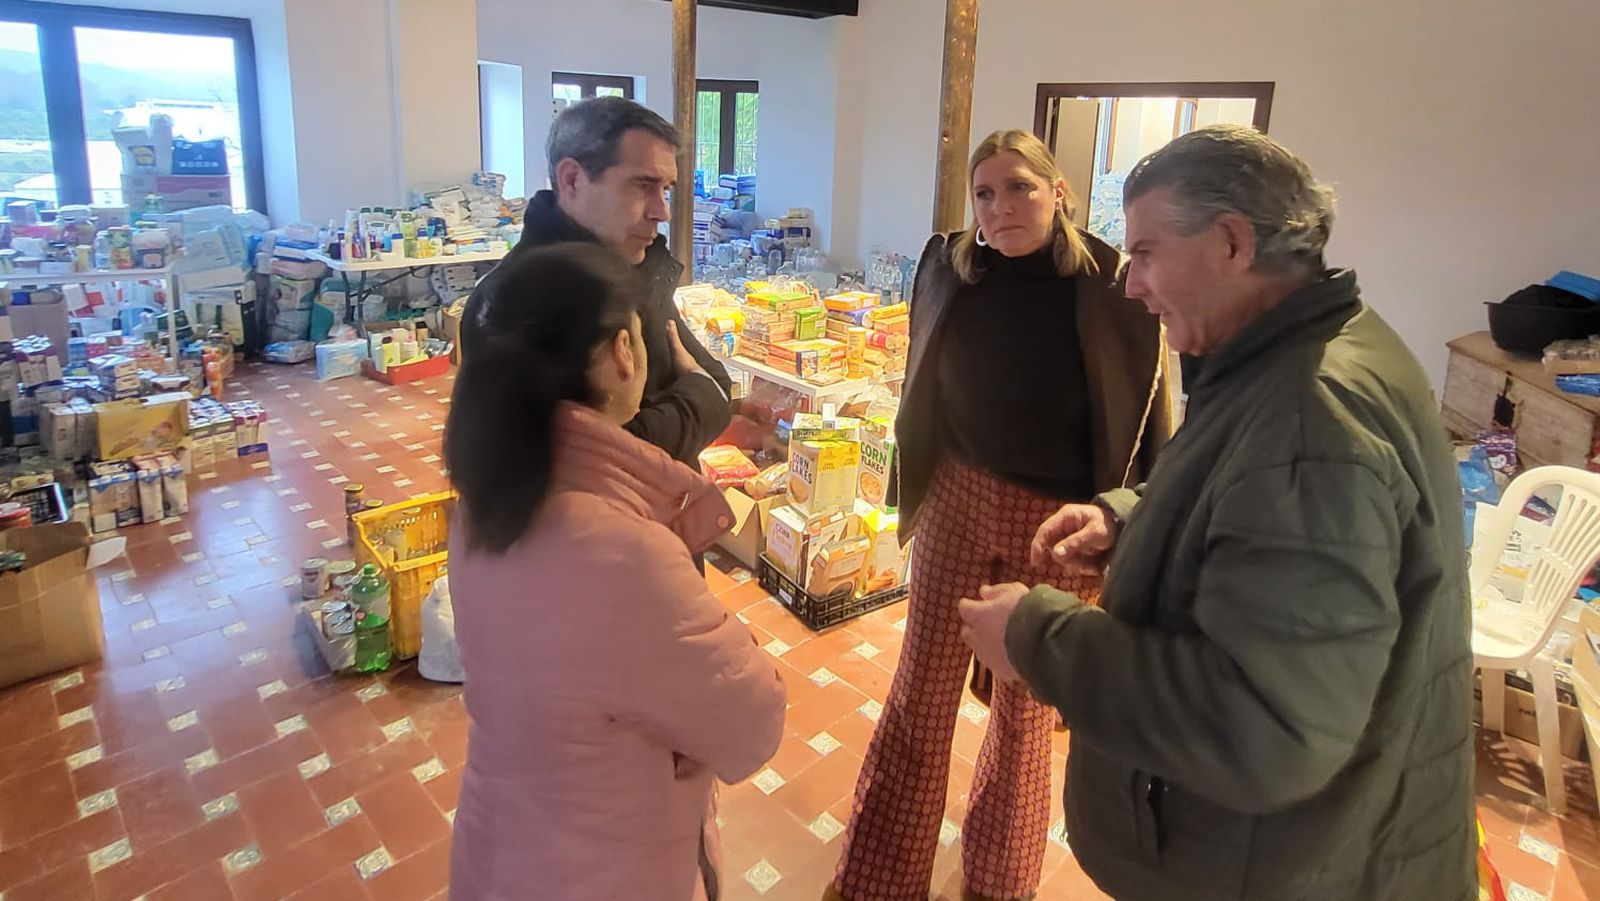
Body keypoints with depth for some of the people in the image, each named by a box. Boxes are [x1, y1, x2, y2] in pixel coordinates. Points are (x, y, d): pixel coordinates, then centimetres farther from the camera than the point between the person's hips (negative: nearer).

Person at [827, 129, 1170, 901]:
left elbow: (1144, 418, -6)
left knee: (1027, 703, 15)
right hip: (960, 503, 2)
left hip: (1061, 522, -2)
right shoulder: (949, 268, -4)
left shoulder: (1114, 285, -12)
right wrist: (916, 488, 12)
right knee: (921, 691, 10)